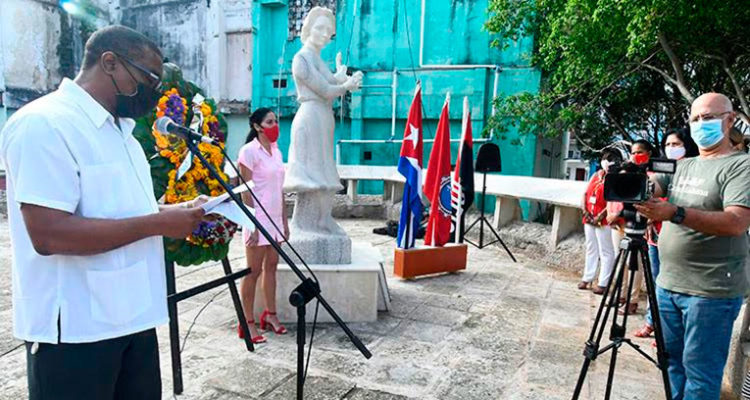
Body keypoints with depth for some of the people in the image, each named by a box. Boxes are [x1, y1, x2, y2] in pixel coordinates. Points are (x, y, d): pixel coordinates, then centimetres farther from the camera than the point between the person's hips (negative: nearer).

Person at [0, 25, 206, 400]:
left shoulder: (119, 128, 14)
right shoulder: (44, 124, -16)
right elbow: (48, 234, -25)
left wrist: (170, 214, 4)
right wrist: (158, 223, -21)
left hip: (132, 315, 9)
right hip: (74, 328, -8)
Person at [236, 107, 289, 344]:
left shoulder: (276, 151, 13)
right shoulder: (250, 151, -9)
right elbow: (245, 191, -12)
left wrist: (284, 221, 14)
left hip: (275, 218, 7)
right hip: (258, 218, -7)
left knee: (271, 266, 12)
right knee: (254, 270, -1)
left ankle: (270, 315, 24)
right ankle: (248, 322, 9)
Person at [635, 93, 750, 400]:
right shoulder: (683, 166, 16)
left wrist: (676, 213, -34)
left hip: (712, 292, -6)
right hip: (668, 283, 7)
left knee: (699, 371, 1)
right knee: (672, 360, 17)